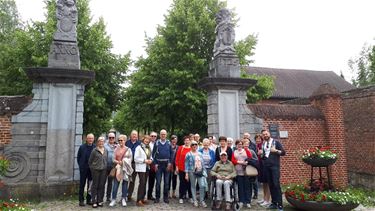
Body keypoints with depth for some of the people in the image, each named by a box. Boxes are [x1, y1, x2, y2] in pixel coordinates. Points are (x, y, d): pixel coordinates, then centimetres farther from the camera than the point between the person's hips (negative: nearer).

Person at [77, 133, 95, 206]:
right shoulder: (82, 147, -2)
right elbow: (78, 157, 5)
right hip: (83, 169, -1)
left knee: (91, 185, 9)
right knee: (82, 184, 7)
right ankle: (81, 200, 15)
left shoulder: (95, 147, -2)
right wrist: (81, 165, 1)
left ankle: (89, 199, 20)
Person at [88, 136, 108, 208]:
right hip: (95, 170, -3)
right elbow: (90, 161, 2)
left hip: (104, 170, 4)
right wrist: (92, 168, 3)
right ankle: (94, 201, 9)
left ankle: (100, 200, 16)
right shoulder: (94, 150, -3)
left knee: (102, 185, 6)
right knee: (95, 185, 2)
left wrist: (105, 167, 8)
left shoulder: (106, 150, 9)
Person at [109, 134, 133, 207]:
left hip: (126, 169, 0)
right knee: (115, 184, -2)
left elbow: (130, 159, 2)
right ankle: (113, 200, 8)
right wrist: (118, 162, -15)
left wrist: (124, 162, -11)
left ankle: (123, 199, 15)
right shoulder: (116, 149, 7)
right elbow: (114, 159, 3)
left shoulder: (128, 149, 4)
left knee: (125, 184, 5)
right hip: (118, 168, 1)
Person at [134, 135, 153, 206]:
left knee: (144, 183, 10)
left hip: (147, 167, 7)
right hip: (141, 168, -6)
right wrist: (144, 160, -19)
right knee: (142, 183, -11)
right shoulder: (139, 147, -8)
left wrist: (150, 160, -3)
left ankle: (142, 198, 20)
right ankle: (139, 200, -7)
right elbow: (136, 159, -12)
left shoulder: (149, 148, 11)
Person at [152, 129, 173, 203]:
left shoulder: (168, 143, 2)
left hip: (167, 164, 1)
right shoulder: (157, 143, 0)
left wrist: (170, 163, -4)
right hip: (159, 164, -1)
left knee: (166, 181, 7)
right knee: (158, 181, 1)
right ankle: (157, 197, 12)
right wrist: (155, 164, -5)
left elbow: (171, 153, 4)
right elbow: (153, 154, 2)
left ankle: (165, 197, 17)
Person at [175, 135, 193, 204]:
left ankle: (190, 197, 21)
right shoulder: (180, 148, -1)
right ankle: (181, 197, 15)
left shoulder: (192, 149, 0)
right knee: (182, 183, 7)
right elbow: (177, 158, 0)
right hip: (181, 169, -1)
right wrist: (177, 167, -3)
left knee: (189, 183, 8)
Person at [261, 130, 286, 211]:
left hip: (275, 166, -5)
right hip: (266, 167, 5)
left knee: (276, 184, -11)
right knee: (270, 185, 6)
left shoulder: (276, 142, 0)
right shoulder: (263, 144, 15)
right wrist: (261, 154, 3)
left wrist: (276, 150, -19)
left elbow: (283, 152, -3)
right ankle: (274, 203, 13)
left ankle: (280, 204, -7)